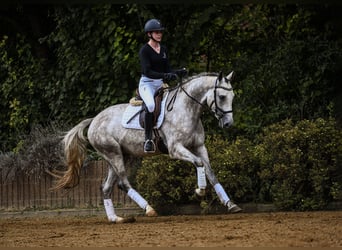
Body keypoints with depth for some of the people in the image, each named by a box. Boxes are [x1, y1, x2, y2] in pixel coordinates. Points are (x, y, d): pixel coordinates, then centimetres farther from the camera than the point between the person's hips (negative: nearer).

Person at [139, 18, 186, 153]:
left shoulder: (163, 50, 14)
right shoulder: (144, 50, -7)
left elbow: (167, 69, 13)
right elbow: (147, 71, -17)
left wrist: (178, 72, -7)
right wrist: (164, 76, -30)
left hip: (160, 84, 7)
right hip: (147, 83, -7)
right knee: (151, 105, -35)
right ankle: (148, 139, -30)